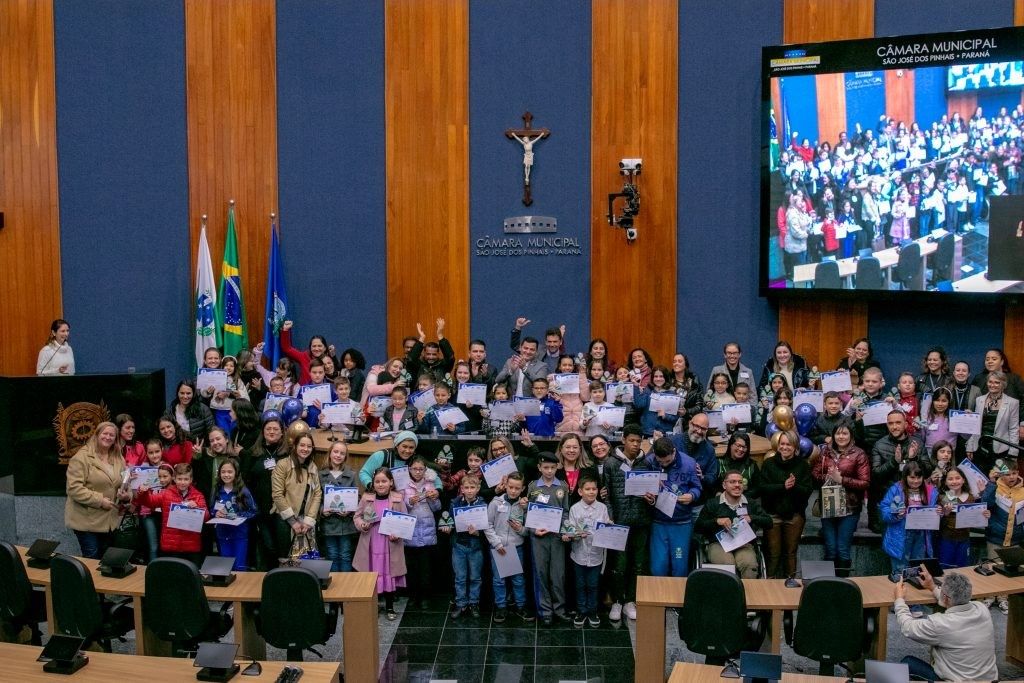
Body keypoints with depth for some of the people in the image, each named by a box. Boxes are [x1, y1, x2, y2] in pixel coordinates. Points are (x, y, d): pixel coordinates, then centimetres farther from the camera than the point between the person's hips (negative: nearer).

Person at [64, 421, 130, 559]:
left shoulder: (119, 459, 8)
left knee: (106, 557, 16)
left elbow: (123, 483, 16)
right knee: (92, 559, -1)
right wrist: (99, 500, -22)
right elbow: (74, 488, -20)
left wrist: (125, 494, -7)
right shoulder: (82, 457, -13)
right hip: (87, 520, -6)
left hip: (109, 520, 6)